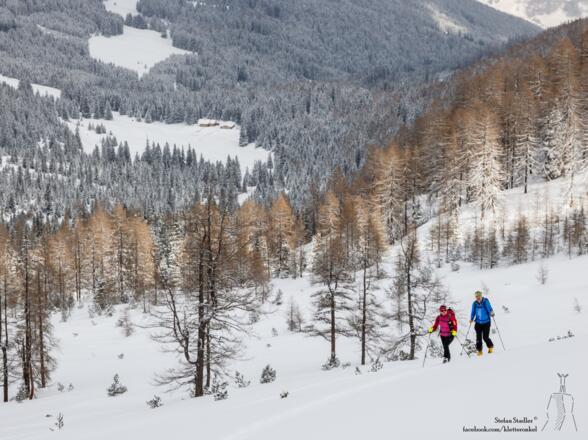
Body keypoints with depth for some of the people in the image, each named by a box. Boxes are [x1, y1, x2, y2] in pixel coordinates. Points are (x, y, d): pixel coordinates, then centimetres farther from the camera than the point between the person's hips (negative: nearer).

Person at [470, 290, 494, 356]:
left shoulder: (485, 301, -8)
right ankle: (479, 351, 12)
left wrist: (491, 313, -32)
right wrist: (471, 319, -2)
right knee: (478, 338, -3)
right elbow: (473, 312, 11)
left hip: (486, 322, -3)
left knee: (485, 337, -6)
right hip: (478, 323, 3)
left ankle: (490, 347, 22)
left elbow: (489, 309, -13)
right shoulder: (475, 304, 2)